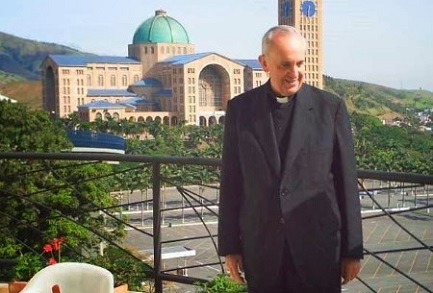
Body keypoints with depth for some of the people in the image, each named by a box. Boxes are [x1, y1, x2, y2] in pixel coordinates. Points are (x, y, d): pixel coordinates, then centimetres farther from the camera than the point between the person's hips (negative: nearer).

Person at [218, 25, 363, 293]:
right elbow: (231, 182, 5)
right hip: (260, 248, 1)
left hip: (318, 247, -1)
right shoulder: (240, 108, 2)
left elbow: (347, 182, 0)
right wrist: (229, 246, 4)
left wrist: (352, 250, 0)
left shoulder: (330, 107, -2)